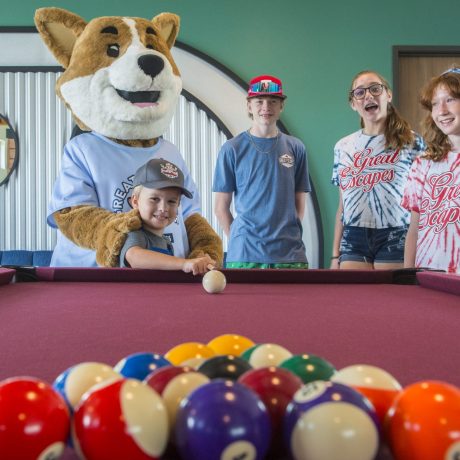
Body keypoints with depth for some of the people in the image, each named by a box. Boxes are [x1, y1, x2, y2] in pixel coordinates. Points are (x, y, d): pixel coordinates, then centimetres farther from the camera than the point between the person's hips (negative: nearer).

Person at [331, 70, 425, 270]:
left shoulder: (411, 142, 0)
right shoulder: (342, 147, 10)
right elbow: (342, 206, 12)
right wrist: (335, 256, 9)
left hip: (396, 239, -3)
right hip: (353, 241, 3)